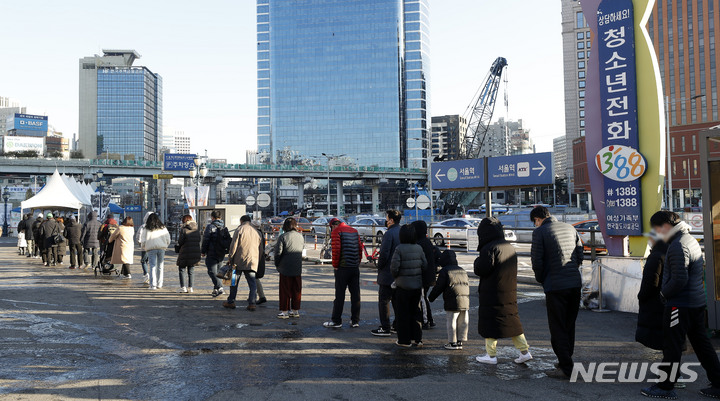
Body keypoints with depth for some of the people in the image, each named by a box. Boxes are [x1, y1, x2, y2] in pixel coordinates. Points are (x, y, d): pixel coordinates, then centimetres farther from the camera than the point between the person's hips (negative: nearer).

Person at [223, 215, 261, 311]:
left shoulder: (239, 229, -2)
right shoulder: (256, 231, 14)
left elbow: (234, 245, -8)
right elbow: (259, 248, 17)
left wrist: (230, 258, -2)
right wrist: (258, 260, 22)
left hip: (239, 260, -4)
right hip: (252, 261, 4)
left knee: (234, 281, 8)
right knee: (252, 282, 4)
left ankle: (231, 302, 15)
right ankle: (252, 303, -3)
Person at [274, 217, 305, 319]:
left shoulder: (283, 237, -10)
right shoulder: (300, 236, 4)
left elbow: (278, 252, -11)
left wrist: (277, 264, 2)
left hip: (286, 268, -4)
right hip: (298, 269, 4)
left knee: (285, 291, 4)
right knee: (297, 290, 12)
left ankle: (284, 311, 7)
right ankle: (295, 310, 18)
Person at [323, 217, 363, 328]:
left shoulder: (336, 232, -4)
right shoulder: (355, 231, 16)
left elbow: (336, 249, -14)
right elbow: (360, 247, 12)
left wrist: (335, 265, -5)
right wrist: (358, 262, 14)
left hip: (343, 268, -6)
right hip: (355, 267, 6)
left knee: (340, 294, 0)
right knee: (355, 294, 9)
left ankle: (336, 321, 6)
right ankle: (355, 321, 13)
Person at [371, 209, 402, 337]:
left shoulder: (389, 233, -17)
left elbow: (384, 254, -21)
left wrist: (379, 267, -6)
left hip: (388, 274, -8)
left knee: (383, 300, -1)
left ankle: (385, 328, 1)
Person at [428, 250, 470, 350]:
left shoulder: (444, 271, -2)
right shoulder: (463, 271, 19)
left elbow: (438, 287, -5)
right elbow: (468, 285, 22)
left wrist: (430, 298, 6)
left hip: (453, 302, -6)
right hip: (466, 301, 6)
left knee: (451, 322, 2)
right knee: (462, 322, 11)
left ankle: (452, 342, 5)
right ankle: (460, 341, 17)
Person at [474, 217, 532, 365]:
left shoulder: (489, 248, -17)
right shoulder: (510, 247, 8)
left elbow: (481, 270, -21)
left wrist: (477, 261, -1)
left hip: (491, 295, -7)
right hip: (510, 294, 7)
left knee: (490, 323, 4)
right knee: (512, 322, 16)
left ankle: (491, 355, 10)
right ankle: (524, 351, 16)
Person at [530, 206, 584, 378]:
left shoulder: (539, 232, -6)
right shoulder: (570, 228, 11)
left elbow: (536, 261, -8)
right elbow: (580, 256, 11)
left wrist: (541, 280, 8)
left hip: (555, 286, -6)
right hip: (575, 283, 6)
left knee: (558, 328, 2)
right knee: (569, 326, 17)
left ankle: (566, 368, 4)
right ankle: (566, 360, 28)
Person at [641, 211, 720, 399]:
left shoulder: (678, 246, -19)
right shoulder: (690, 240, 13)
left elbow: (679, 279, -25)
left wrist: (664, 293, -8)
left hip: (680, 304, -10)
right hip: (698, 301, 10)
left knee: (672, 346, -1)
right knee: (701, 343, 16)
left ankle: (666, 387, 7)